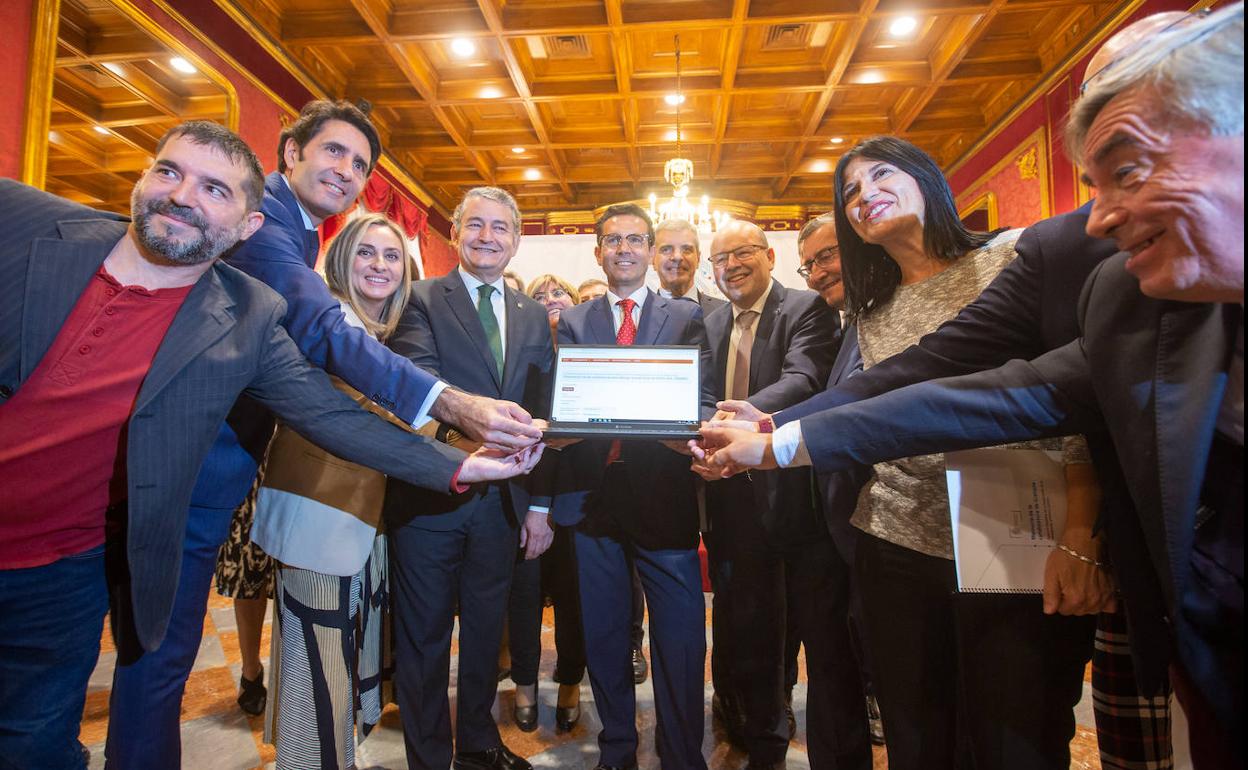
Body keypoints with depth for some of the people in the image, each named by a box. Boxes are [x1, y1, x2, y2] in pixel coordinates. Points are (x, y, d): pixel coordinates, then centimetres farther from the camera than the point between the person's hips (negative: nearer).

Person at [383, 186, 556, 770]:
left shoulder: (534, 316, 10)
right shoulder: (421, 300, -2)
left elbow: (543, 412, 8)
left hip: (500, 499, 4)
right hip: (428, 496, -4)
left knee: (486, 630, 20)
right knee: (424, 637, 11)